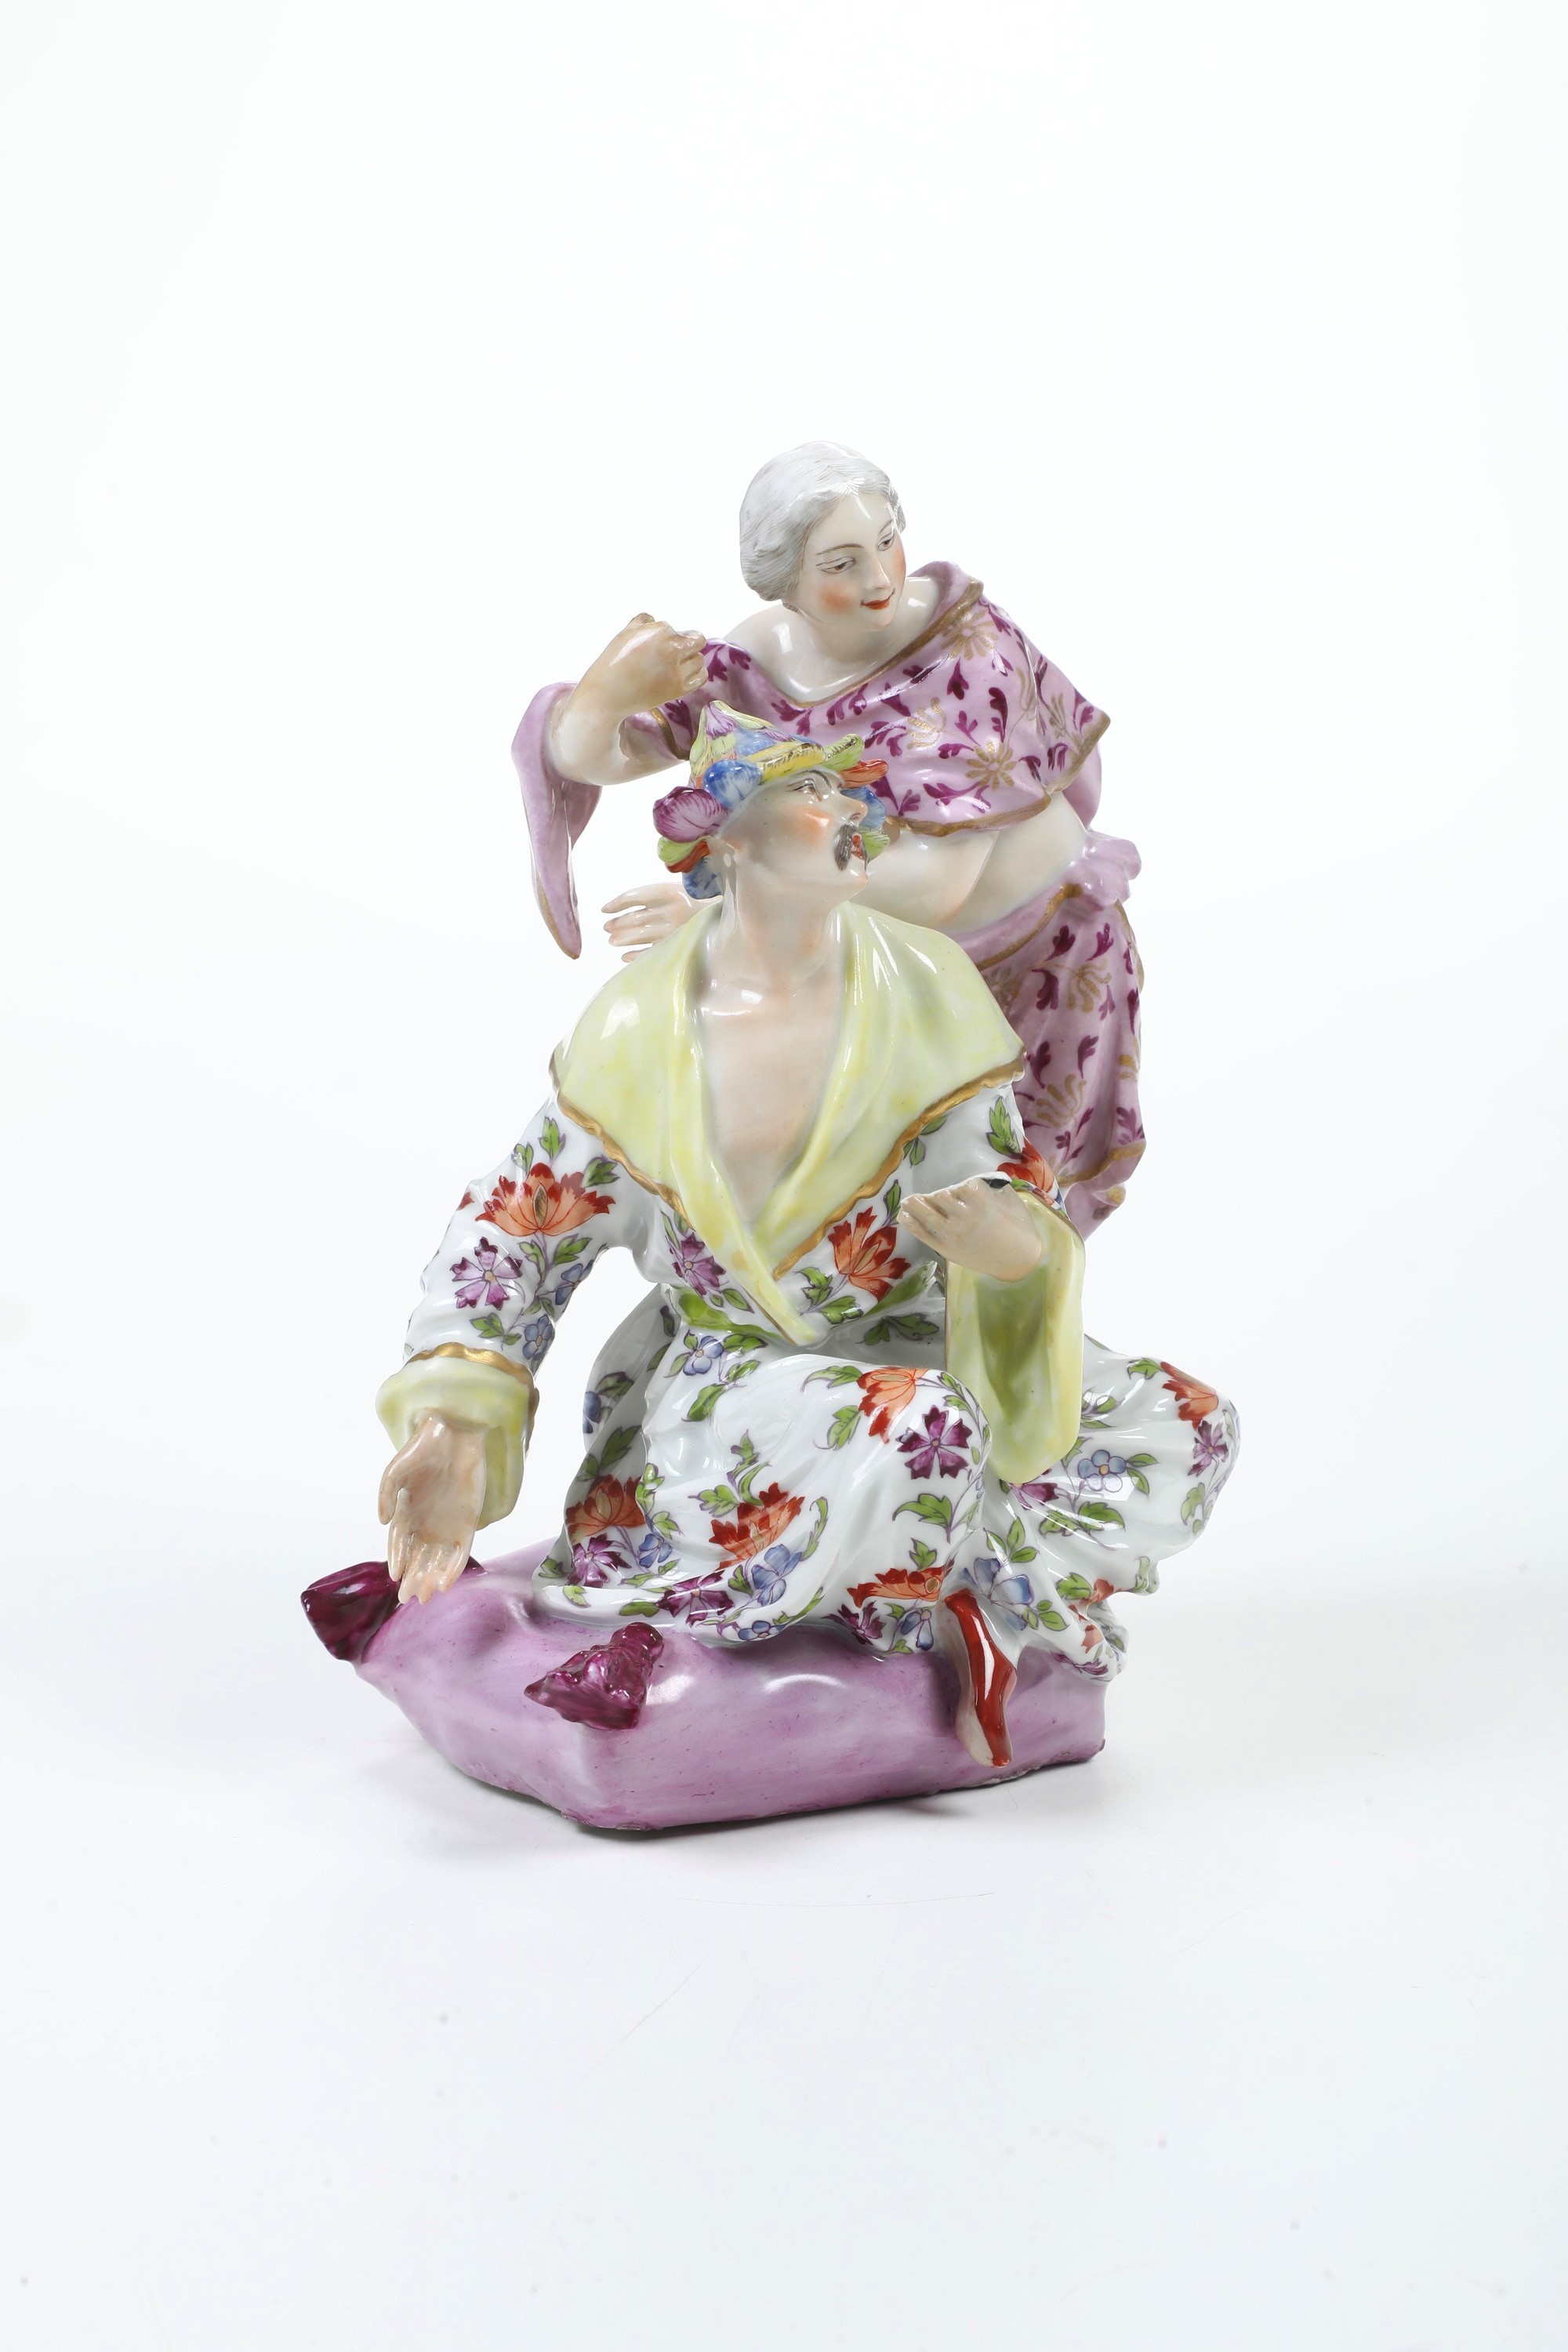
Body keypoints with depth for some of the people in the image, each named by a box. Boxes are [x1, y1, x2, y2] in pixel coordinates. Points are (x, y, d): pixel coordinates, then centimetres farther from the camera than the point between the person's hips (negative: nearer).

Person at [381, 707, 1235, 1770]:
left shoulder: (923, 988, -4)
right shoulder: (639, 1030, -8)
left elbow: (1007, 1198, -4)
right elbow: (511, 1236, -1)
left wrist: (1014, 1246, -31)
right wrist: (453, 1424, -15)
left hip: (916, 1351, 4)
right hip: (728, 1379, -3)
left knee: (1178, 1425, -12)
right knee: (924, 1435, -34)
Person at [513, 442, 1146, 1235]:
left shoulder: (964, 645, -28)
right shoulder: (752, 662, -13)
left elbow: (940, 878, -36)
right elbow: (582, 755, -12)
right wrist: (604, 694, -37)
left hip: (1041, 954, -4)